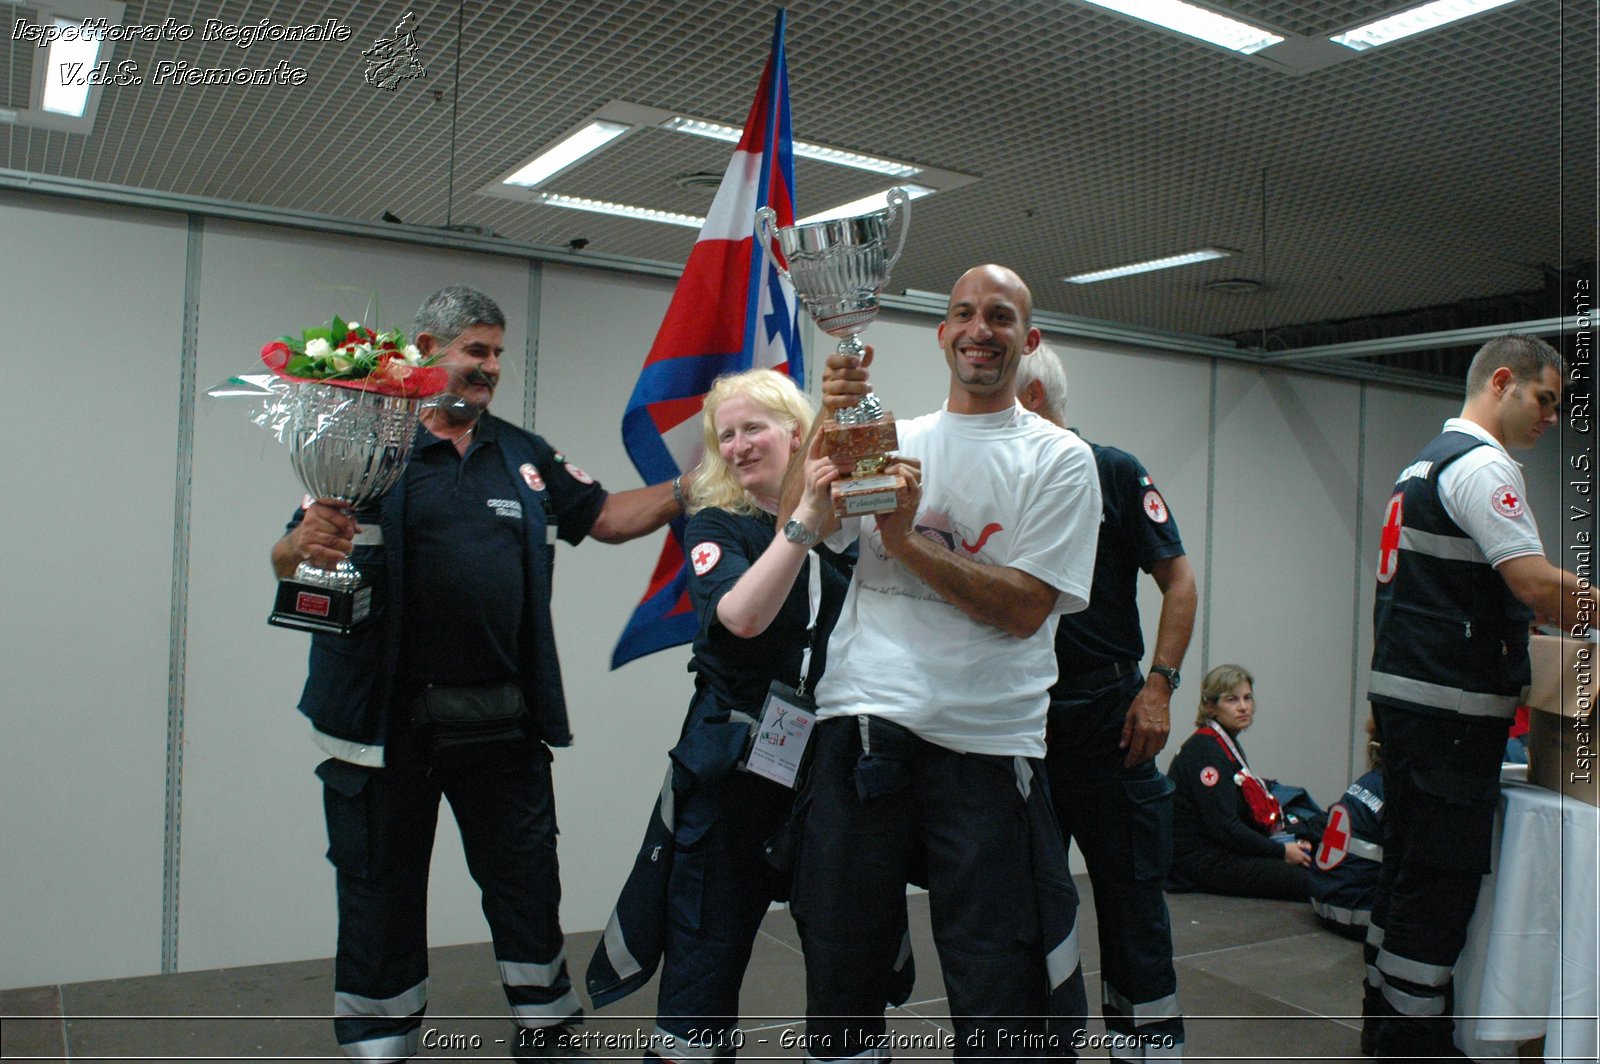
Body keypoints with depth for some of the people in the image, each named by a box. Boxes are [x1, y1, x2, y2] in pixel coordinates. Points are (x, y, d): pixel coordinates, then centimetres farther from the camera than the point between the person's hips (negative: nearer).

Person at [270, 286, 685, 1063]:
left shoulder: (523, 455, 12)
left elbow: (607, 517, 13)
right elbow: (287, 559, -6)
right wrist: (305, 546, -29)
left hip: (502, 721, 4)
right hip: (388, 723, -3)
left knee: (527, 885, 12)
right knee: (381, 899, 9)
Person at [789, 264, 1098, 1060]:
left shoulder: (1058, 459, 2)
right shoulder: (890, 440, 13)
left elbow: (1024, 608, -8)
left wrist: (904, 540, -14)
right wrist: (828, 425, -11)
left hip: (986, 746, -3)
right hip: (861, 725, 3)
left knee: (1003, 999, 6)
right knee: (840, 967, 16)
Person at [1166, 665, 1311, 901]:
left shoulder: (1227, 743, 15)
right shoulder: (1205, 751, -17)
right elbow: (1224, 827, -21)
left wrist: (1284, 840, 3)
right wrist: (1281, 851, -13)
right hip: (1200, 862, -10)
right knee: (1306, 881, -18)